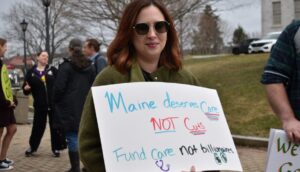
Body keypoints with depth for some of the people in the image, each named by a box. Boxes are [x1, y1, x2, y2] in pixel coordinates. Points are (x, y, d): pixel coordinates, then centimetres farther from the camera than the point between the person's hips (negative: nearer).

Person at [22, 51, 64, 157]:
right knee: (38, 127, 6)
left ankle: (56, 148, 16)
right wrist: (26, 88, -16)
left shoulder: (53, 70, 5)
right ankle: (32, 147, 24)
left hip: (54, 104, 0)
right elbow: (26, 90, 6)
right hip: (40, 105, 0)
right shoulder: (31, 73, 5)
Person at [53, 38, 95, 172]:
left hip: (69, 107, -5)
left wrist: (56, 101, 6)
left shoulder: (66, 66, -7)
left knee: (72, 137, -2)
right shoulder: (89, 67, 10)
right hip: (85, 107, 5)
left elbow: (59, 87, -10)